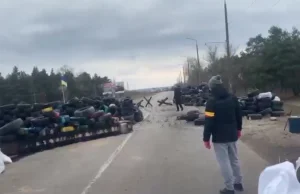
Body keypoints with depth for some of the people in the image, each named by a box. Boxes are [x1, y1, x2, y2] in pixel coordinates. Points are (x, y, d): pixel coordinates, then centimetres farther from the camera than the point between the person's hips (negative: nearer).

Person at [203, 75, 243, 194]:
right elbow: (239, 115, 13)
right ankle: (238, 183, 32)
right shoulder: (233, 98, 3)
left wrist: (206, 138, -11)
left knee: (224, 163, 3)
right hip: (232, 135, 7)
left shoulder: (212, 102, -18)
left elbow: (209, 122, -18)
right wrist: (238, 129, 26)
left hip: (219, 138, -7)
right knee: (234, 159, 20)